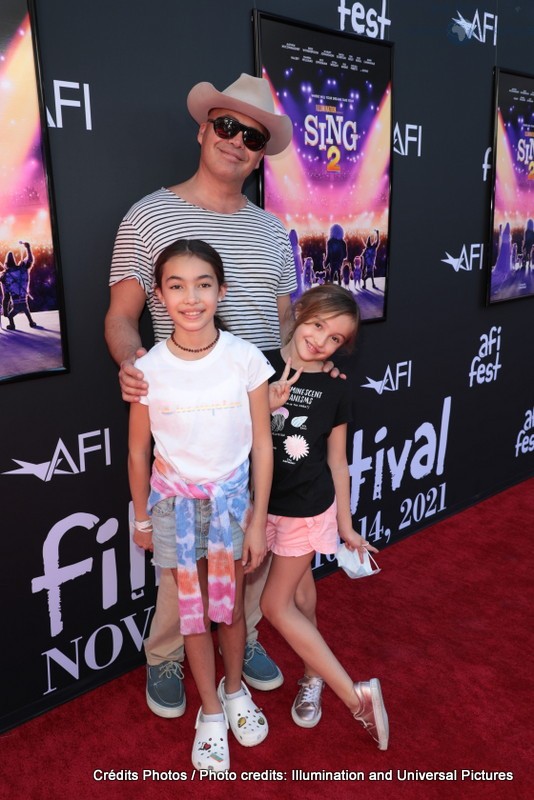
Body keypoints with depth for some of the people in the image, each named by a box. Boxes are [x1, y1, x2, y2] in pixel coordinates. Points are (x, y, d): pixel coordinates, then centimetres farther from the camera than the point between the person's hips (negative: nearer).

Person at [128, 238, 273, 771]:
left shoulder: (246, 359, -16)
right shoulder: (149, 369, -14)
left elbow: (262, 445, -8)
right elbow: (138, 452, -1)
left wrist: (258, 521, -6)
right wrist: (142, 517, 7)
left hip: (232, 496, 0)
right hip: (175, 501, 0)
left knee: (230, 605, 15)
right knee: (192, 609, 14)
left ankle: (235, 690, 44)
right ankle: (211, 712, 36)